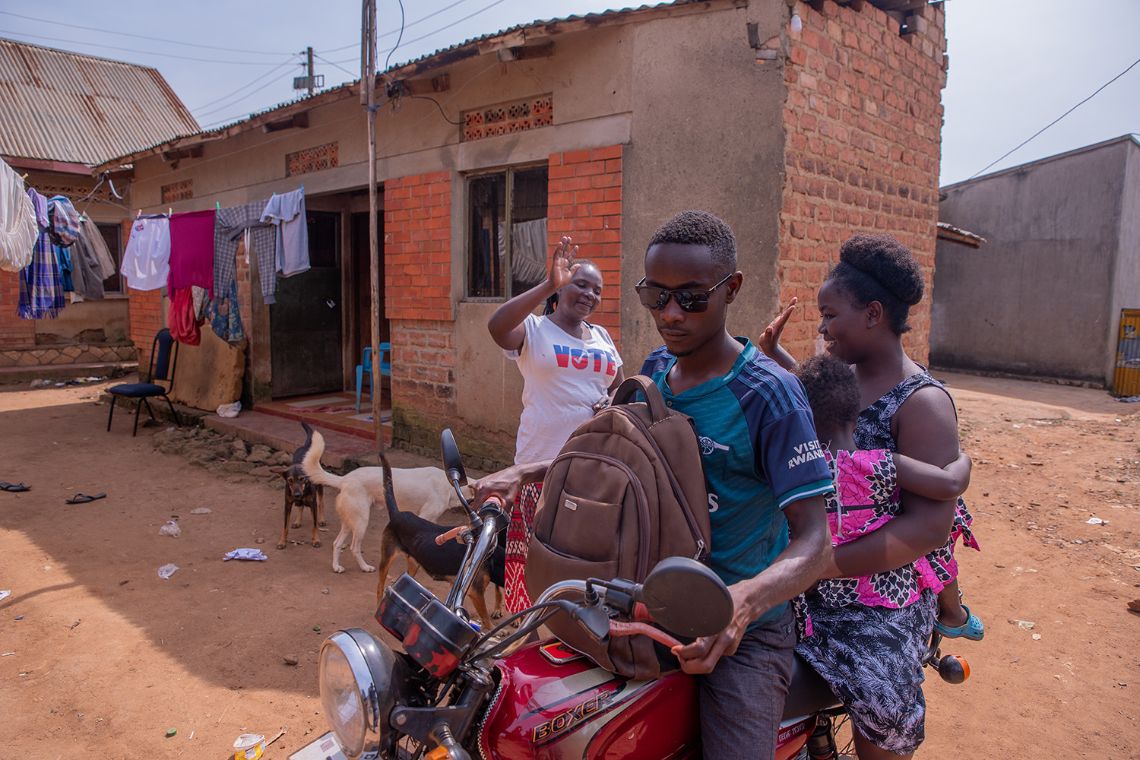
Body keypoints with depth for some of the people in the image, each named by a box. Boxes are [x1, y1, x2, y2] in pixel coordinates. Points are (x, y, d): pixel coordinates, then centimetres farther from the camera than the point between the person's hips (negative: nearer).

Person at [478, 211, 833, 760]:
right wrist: (524, 473, 2)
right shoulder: (654, 370, 2)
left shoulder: (770, 395, -17)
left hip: (740, 630, -5)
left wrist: (745, 600, -40)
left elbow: (813, 541, -21)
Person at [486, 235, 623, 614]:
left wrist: (612, 402, 0)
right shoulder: (533, 328, -2)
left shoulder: (602, 337, 16)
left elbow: (620, 386, 24)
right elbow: (497, 326, -25)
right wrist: (548, 285, -28)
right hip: (544, 465, -5)